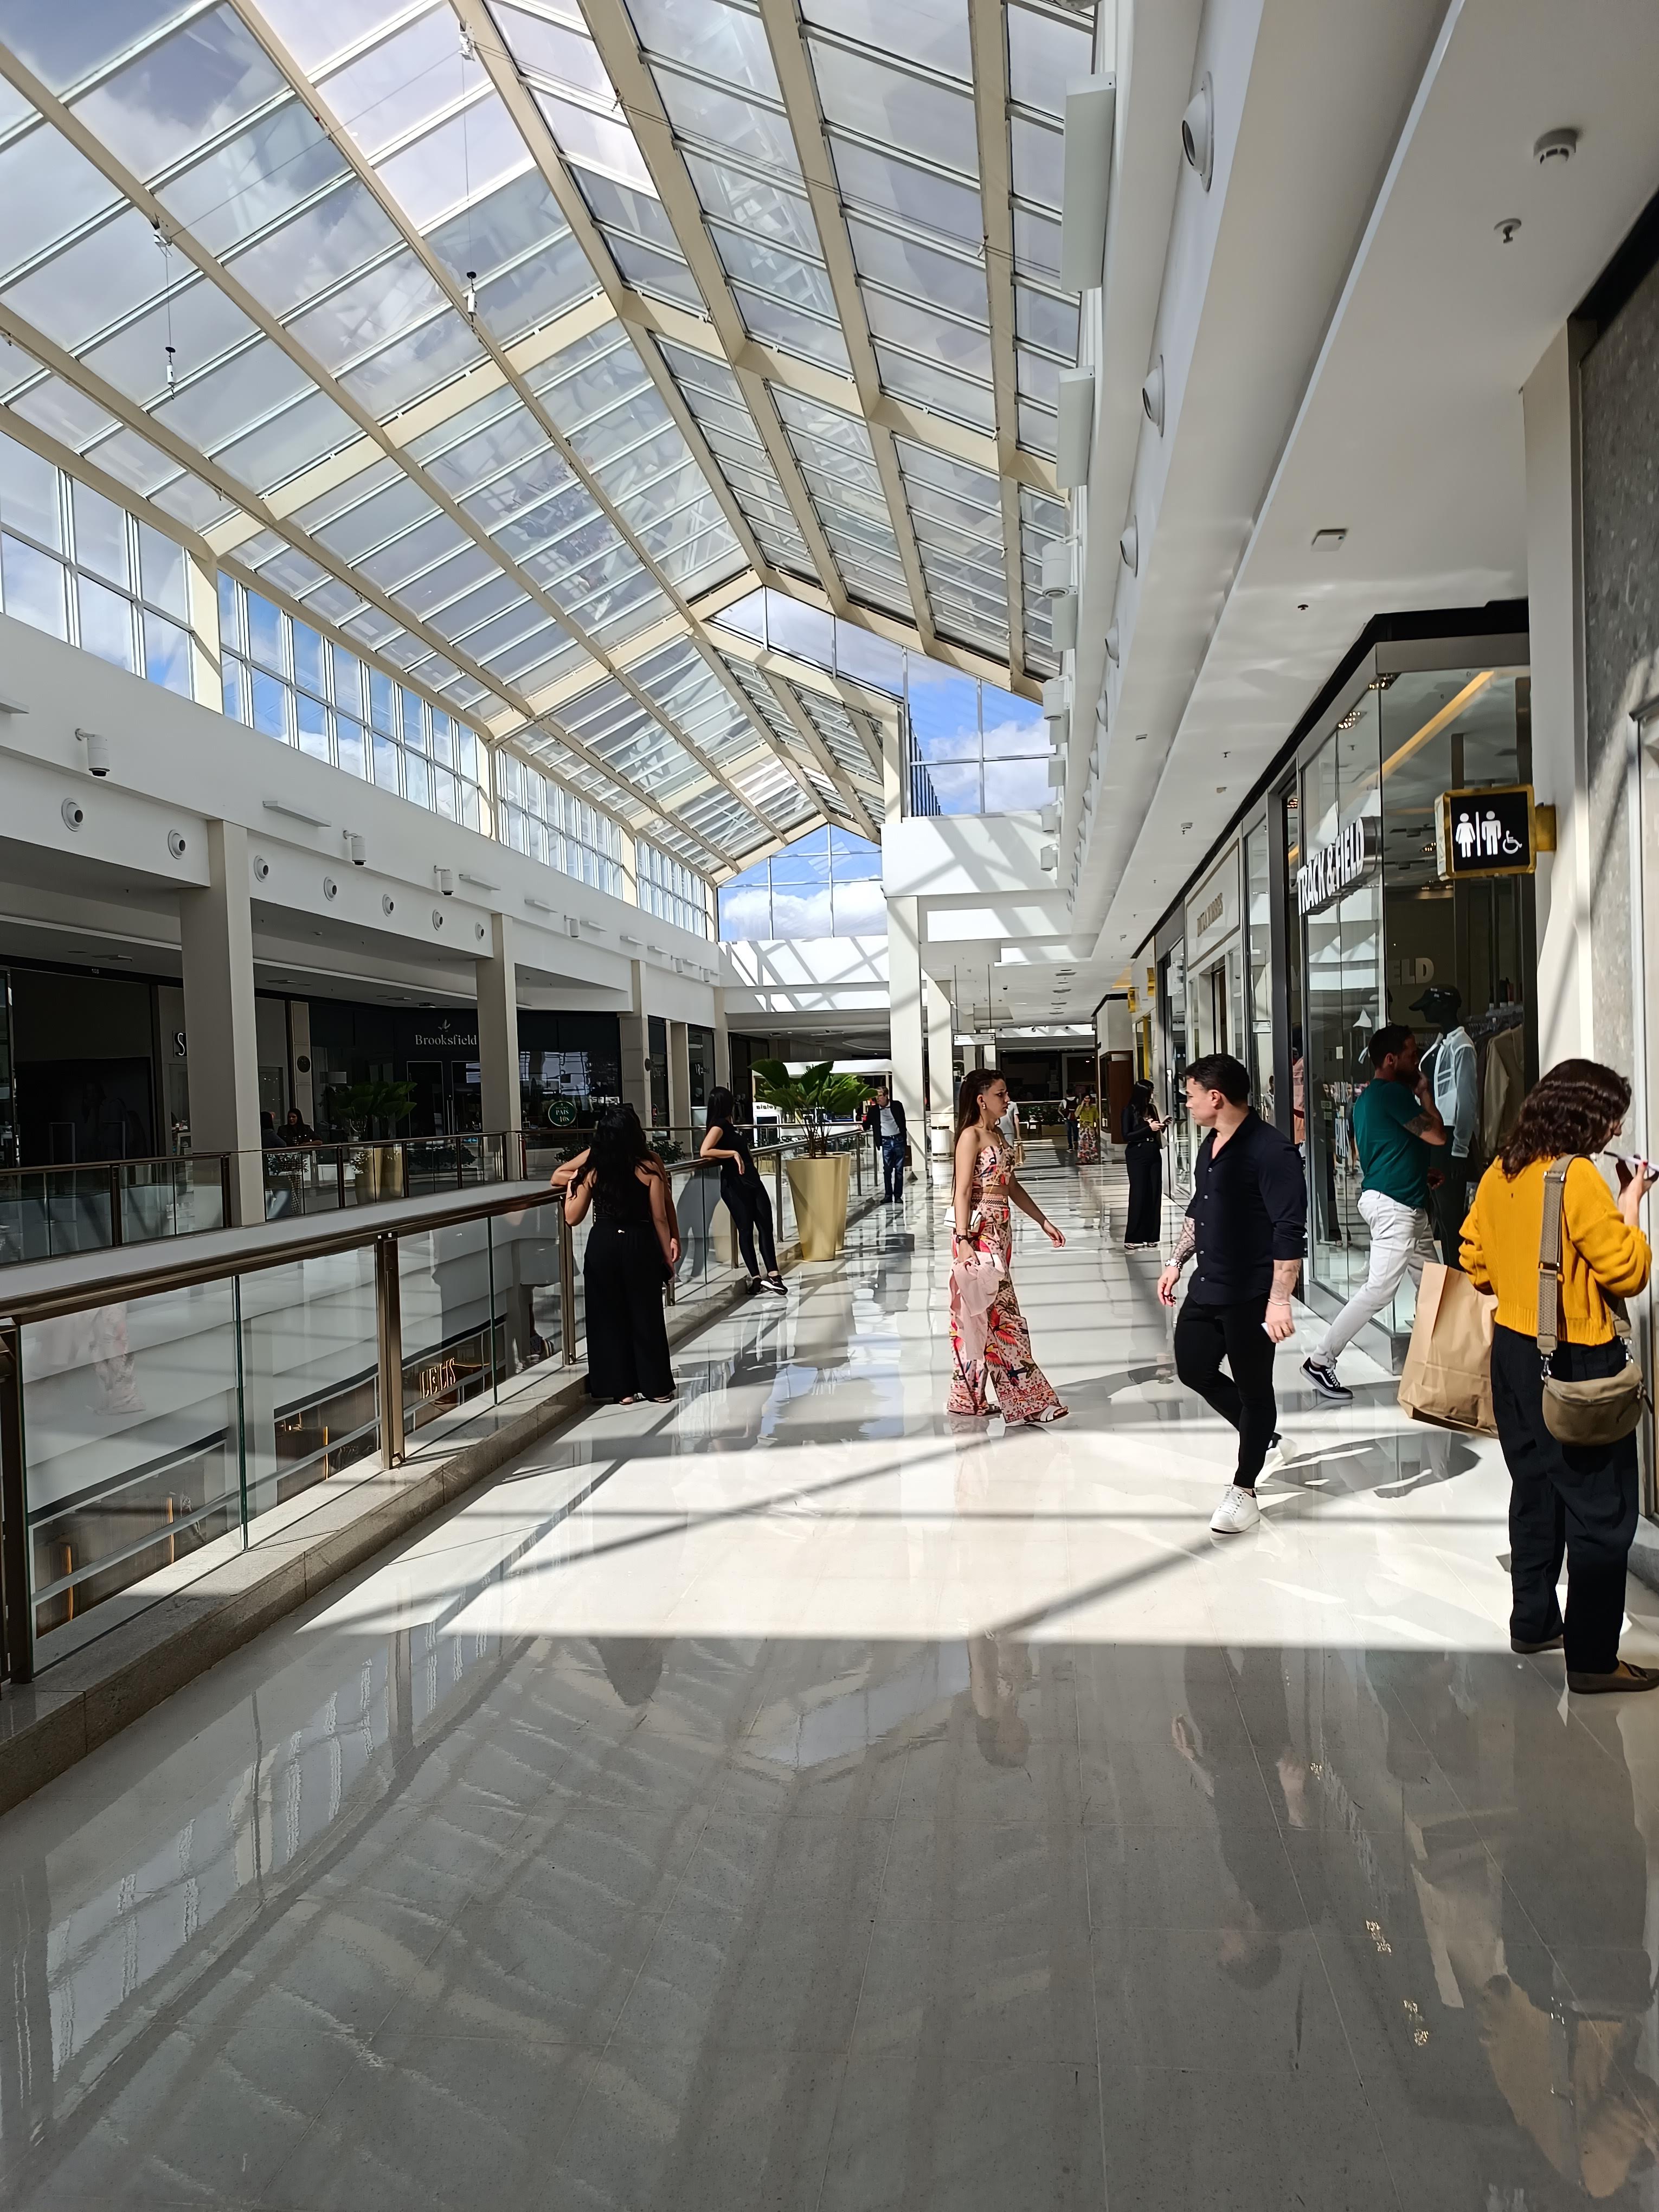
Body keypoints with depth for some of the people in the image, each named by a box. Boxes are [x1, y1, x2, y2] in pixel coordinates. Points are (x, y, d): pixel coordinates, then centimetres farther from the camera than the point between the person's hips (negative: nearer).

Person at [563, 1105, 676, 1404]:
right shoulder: (647, 1169, -7)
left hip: (602, 1245, 1)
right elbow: (659, 1218, -5)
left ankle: (622, 1387, 15)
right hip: (640, 1245, -1)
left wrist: (572, 1187, 18)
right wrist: (667, 1255, 4)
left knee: (608, 1316, 11)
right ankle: (656, 1387, 14)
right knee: (646, 1315, 9)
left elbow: (573, 1218, 2)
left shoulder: (592, 1170, -3)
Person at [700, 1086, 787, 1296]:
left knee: (766, 1227, 3)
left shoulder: (729, 1125, 15)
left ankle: (772, 1275, 3)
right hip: (735, 1185, -8)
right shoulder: (719, 1125, -11)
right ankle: (757, 1278, 4)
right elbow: (704, 1152, -25)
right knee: (746, 1230, -1)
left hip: (752, 1180, 8)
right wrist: (733, 1153, -22)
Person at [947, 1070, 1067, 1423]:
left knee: (981, 1316, 12)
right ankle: (1028, 1401, -1)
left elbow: (1012, 1187, 22)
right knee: (1001, 1314, -5)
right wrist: (964, 1240, -24)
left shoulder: (998, 1135, 16)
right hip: (980, 1232, -9)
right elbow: (963, 1192, -16)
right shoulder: (971, 1136, -11)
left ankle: (968, 1399, 19)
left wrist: (1043, 1221, 22)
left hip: (1001, 1230, 9)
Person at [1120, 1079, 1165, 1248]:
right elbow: (1126, 1136, -14)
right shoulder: (1129, 1111, -8)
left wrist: (1161, 1126, -4)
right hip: (1137, 1157, -5)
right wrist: (1149, 1128, -17)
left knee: (1155, 1195, 4)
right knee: (1139, 1195, -3)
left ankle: (1150, 1237, 11)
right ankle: (1133, 1239, 3)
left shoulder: (1152, 1108, 8)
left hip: (1154, 1155, 5)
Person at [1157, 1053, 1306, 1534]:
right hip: (1207, 1287, 9)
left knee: (1253, 1386, 7)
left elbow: (1291, 1230, -23)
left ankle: (1243, 1491, 22)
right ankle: (1265, 1439, 38)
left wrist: (1279, 1300, -25)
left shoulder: (1270, 1150, -20)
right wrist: (1176, 1262, 21)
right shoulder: (1211, 1145, 9)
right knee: (1194, 1370, 15)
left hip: (1250, 1295, -9)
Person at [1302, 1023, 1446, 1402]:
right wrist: (1425, 1093, 0)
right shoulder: (1393, 1092, -14)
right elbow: (1437, 1136, -14)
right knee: (1380, 1288, -12)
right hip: (1393, 1203, -11)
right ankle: (1321, 1360, -8)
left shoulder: (1368, 1096, 16)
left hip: (1407, 1203, 11)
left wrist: (1423, 1172, 22)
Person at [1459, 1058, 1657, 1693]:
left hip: (1514, 1351, 8)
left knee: (1535, 1490, 19)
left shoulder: (1500, 1173, 4)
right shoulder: (1578, 1177, -18)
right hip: (1577, 1362, -8)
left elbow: (1475, 1259, 12)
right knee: (1601, 1509, 2)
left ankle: (1533, 1622, 31)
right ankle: (1592, 1657, 8)